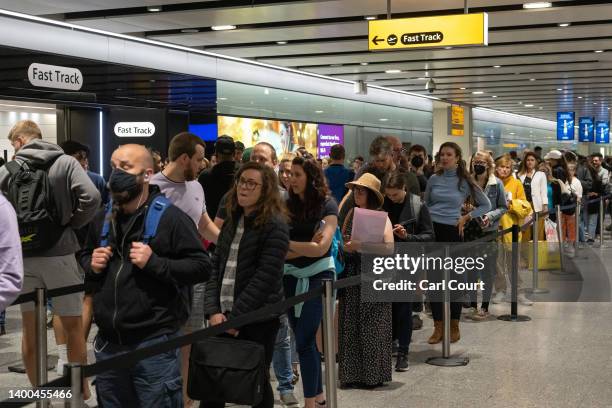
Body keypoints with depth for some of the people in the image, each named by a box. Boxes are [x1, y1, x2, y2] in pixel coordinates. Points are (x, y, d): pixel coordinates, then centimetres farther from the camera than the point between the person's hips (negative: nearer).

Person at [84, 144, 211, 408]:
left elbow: (202, 267, -13)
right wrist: (91, 265, 4)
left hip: (154, 343, -6)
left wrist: (154, 263, -23)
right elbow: (84, 258, 27)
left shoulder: (169, 217, -9)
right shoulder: (103, 219, 12)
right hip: (108, 343, 7)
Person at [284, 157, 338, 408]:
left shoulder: (327, 205, -7)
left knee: (305, 341, -10)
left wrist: (287, 243, -13)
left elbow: (321, 247, -16)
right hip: (291, 276, 4)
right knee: (304, 339, 11)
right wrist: (306, 248, -16)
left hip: (317, 276, -4)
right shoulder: (287, 205, 1)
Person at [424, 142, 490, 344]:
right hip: (432, 230, 2)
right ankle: (438, 327, 12)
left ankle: (454, 327, 16)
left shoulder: (465, 181, 0)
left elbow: (486, 205, 5)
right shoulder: (434, 179, 6)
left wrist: (466, 217, -3)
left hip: (452, 231, -2)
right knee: (434, 279, 4)